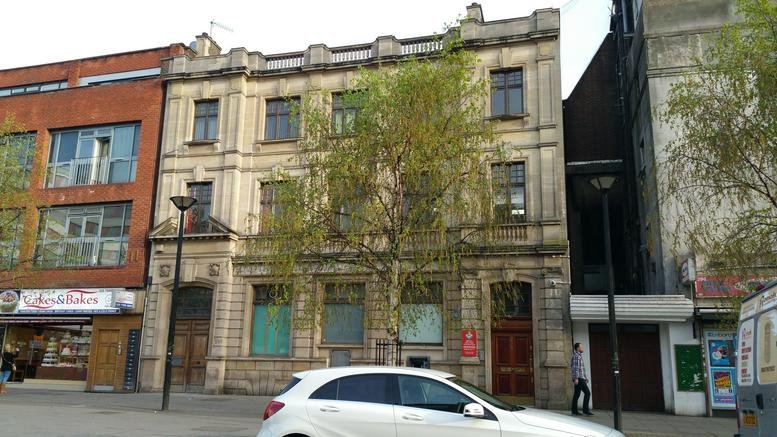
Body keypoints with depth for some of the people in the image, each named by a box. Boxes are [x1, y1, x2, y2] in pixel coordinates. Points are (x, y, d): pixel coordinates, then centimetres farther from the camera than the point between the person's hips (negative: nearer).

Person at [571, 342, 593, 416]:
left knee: (577, 394, 7)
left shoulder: (579, 356, 22)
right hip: (579, 378, -10)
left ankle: (574, 411, 6)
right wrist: (576, 378, -24)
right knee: (587, 392, -12)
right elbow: (575, 368, -19)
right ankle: (585, 410, -13)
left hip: (580, 378, 10)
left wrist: (584, 378, 24)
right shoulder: (576, 356, -11)